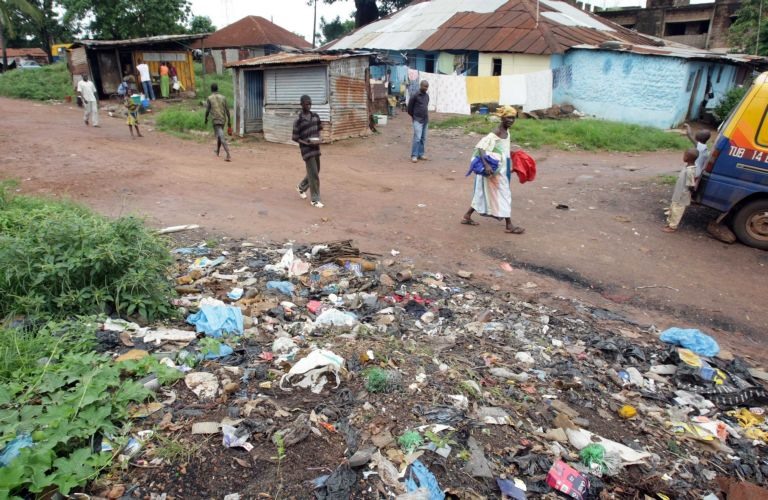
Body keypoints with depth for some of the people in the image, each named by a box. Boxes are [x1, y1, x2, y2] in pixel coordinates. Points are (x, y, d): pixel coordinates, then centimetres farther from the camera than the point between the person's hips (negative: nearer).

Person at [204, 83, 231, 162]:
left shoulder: (209, 98, -3)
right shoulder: (223, 97, 7)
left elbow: (207, 110, -3)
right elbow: (227, 110, 4)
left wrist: (206, 119, 14)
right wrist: (229, 121, 9)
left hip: (215, 120, -5)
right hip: (223, 119, 5)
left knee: (222, 137, -12)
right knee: (219, 135, 24)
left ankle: (228, 155, -25)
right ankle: (217, 151, 42)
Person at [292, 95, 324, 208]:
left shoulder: (315, 116, 4)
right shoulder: (298, 120, -12)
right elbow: (295, 138, -9)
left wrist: (318, 139, -2)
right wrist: (308, 143, -21)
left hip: (316, 148, 6)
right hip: (307, 149, -6)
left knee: (315, 172, 15)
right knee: (313, 174, -7)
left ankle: (301, 187, 38)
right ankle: (315, 200, 2)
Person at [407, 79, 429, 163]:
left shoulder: (427, 96, 10)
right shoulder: (415, 96, -10)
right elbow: (410, 107, -3)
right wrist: (414, 116, 7)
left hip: (426, 120, 7)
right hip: (418, 120, -7)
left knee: (423, 138, 8)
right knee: (417, 138, -12)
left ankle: (420, 154, 16)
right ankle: (414, 155, -6)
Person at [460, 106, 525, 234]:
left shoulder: (507, 132, 8)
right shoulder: (495, 134, -21)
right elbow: (480, 147, -30)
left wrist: (509, 165, 27)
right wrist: (486, 165, -39)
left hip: (501, 169, 9)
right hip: (495, 170, -9)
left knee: (485, 194, 16)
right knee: (504, 194, -1)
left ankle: (467, 216, 26)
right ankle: (509, 226, 9)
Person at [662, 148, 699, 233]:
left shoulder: (690, 171, -29)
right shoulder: (687, 167, -1)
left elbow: (691, 187, -23)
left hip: (682, 198, -9)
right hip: (677, 195, 9)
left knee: (676, 212, 7)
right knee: (672, 209, 21)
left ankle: (672, 227, 22)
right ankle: (669, 223, 36)